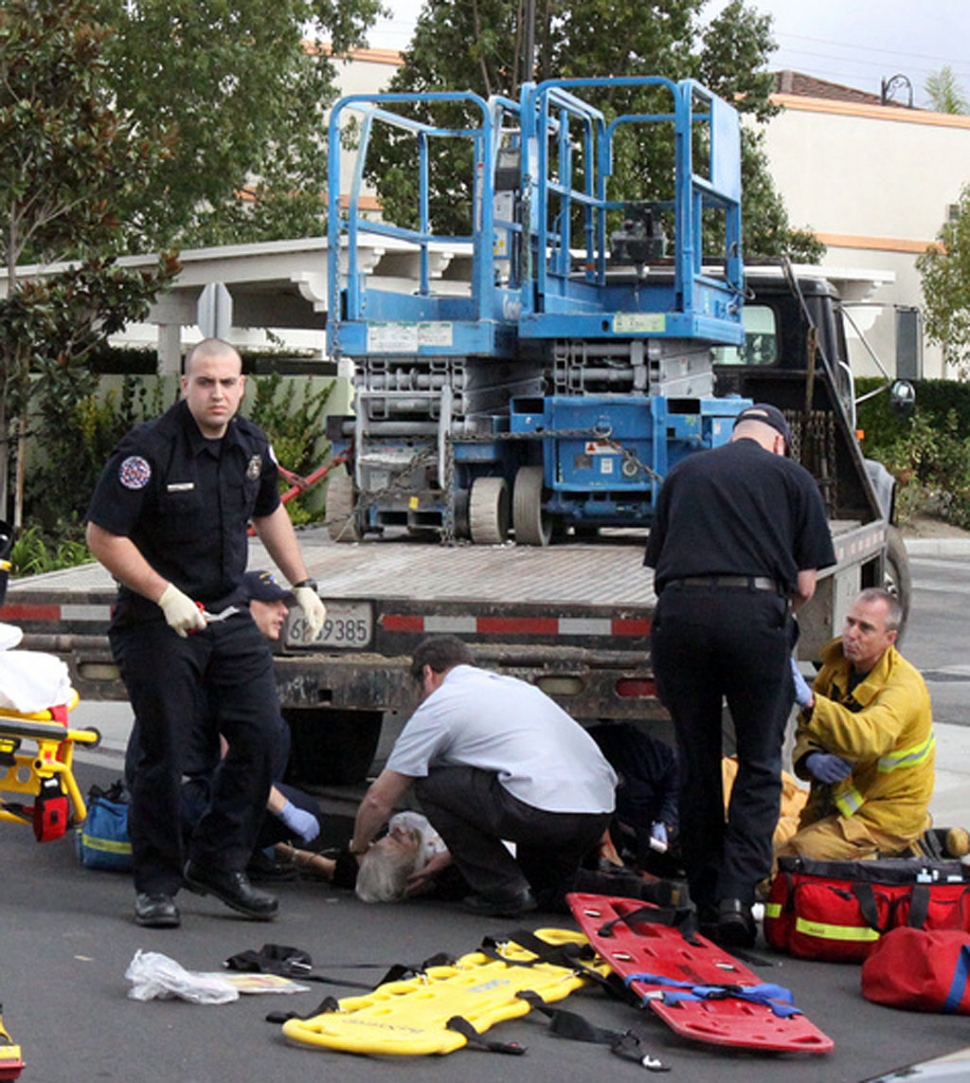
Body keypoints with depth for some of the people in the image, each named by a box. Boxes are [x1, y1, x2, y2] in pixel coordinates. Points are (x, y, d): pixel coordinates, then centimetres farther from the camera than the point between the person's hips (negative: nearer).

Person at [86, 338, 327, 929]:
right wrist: (166, 596, -22)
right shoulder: (148, 449, -16)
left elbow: (270, 513, 23)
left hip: (230, 615, 6)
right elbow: (103, 536, -16)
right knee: (165, 751, -4)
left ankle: (218, 863, 14)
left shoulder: (252, 445, 4)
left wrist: (303, 584, 19)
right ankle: (157, 885, 10)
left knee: (261, 735, 0)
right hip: (158, 620, -6)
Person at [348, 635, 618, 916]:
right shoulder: (513, 686, 31)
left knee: (429, 781, 9)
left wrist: (358, 847, 34)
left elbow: (379, 798, 16)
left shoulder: (440, 704, 10)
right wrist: (452, 855, 47)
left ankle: (503, 892, 5)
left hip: (544, 813, -8)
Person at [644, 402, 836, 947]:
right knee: (759, 765, 7)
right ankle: (737, 894, -7)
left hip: (680, 611, 3)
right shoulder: (792, 476, 14)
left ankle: (706, 903, 15)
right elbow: (805, 584, 10)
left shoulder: (683, 473, 22)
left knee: (697, 764, 12)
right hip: (756, 611, -2)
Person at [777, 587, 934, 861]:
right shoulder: (837, 661, 0)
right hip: (834, 799, 8)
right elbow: (807, 727, 7)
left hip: (885, 816, -8)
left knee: (785, 863, -22)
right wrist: (811, 759, -18)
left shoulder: (905, 688, -23)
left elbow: (866, 740, -43)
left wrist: (809, 700, -55)